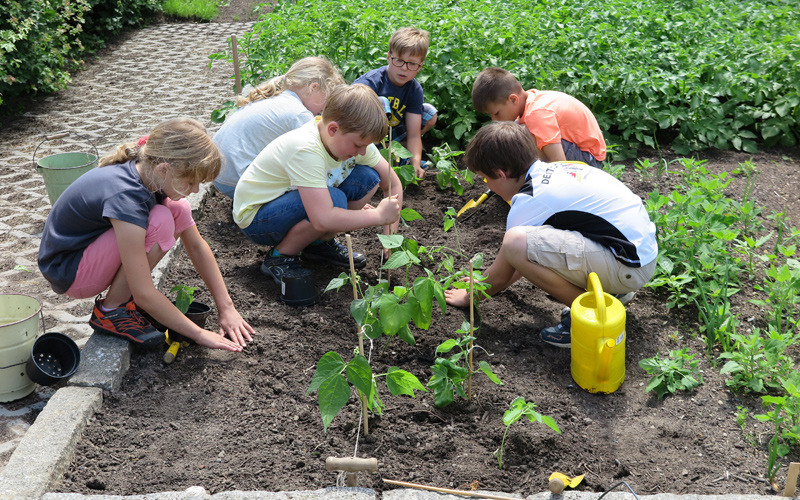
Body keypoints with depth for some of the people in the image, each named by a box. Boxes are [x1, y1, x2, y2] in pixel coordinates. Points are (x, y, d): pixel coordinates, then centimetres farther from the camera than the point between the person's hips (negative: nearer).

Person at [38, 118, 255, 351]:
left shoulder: (150, 175, -10)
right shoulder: (125, 197, -34)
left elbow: (197, 245, -1)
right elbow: (144, 294, -30)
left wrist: (226, 307, -3)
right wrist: (199, 334, -21)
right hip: (67, 272, -8)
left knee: (180, 210, -8)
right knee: (160, 222, -29)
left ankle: (124, 293, 3)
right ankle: (110, 311, -11)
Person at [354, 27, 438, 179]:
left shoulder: (414, 90, -9)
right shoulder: (369, 83, -24)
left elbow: (413, 135, -13)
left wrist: (415, 164, -30)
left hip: (390, 135, 6)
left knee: (430, 114, -4)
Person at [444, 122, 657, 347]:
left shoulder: (529, 201, -14)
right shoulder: (553, 169, 12)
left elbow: (499, 276, -2)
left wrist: (468, 297, 17)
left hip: (630, 268, -10)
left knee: (516, 242, -23)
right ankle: (612, 292, 16)